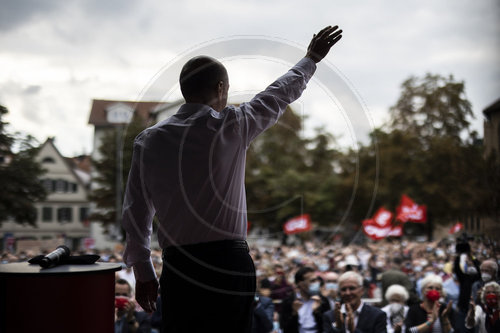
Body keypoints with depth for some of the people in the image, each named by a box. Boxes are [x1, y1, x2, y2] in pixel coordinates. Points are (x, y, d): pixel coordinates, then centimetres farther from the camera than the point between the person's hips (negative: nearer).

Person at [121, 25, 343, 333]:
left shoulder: (149, 141, 4)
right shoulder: (231, 126, -2)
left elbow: (136, 210, 8)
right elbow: (280, 94, 15)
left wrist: (143, 272, 18)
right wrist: (312, 58, 33)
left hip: (179, 265, 2)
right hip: (231, 261, -1)